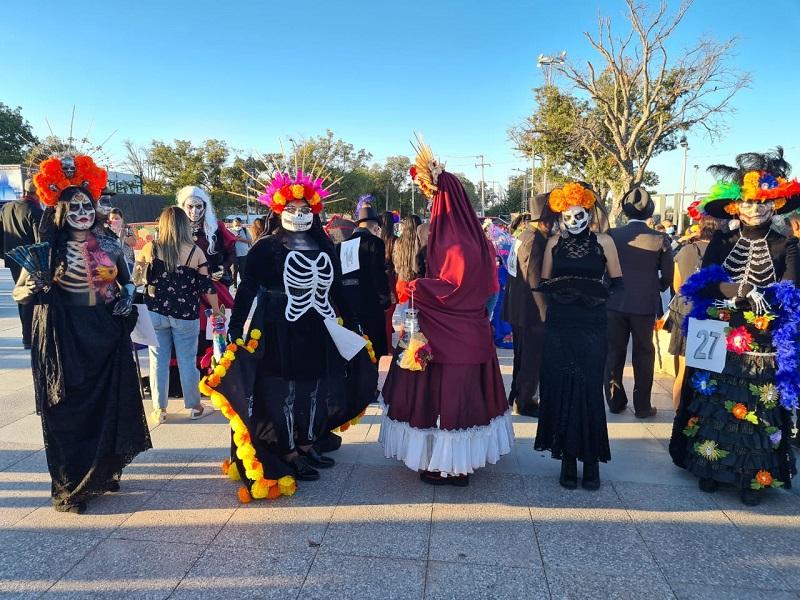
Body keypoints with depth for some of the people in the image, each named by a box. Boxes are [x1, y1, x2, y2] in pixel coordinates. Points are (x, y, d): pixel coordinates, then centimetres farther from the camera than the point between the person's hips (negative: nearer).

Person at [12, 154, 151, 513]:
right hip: (66, 340, -4)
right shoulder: (49, 250, -6)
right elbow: (18, 293, -3)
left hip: (108, 336, 4)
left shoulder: (110, 245, 4)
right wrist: (34, 288, -25)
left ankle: (103, 473, 33)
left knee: (110, 406, 13)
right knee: (70, 412, 5)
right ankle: (70, 487, 21)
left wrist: (127, 299, -3)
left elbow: (127, 282, 17)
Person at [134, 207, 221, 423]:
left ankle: (159, 410, 19)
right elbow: (206, 286, -6)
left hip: (155, 313, 1)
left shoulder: (150, 248, -4)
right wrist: (217, 310, 7)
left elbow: (136, 278, 6)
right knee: (187, 361, 9)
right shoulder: (195, 252, -8)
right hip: (185, 316, -1)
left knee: (158, 361, 11)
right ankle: (194, 407, 22)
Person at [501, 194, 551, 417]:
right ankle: (525, 401, 15)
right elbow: (535, 281, -22)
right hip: (530, 309, -10)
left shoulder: (525, 232, 8)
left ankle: (518, 397, 34)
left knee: (523, 355, 21)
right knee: (532, 357, 3)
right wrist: (545, 312, -18)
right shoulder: (534, 240, -21)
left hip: (518, 306, 10)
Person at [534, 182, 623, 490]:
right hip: (559, 326, 2)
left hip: (592, 326, -1)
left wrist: (598, 294, -8)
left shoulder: (603, 241, 2)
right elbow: (544, 284, 11)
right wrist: (558, 291, -6)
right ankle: (568, 459, 14)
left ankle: (591, 460, 13)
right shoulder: (554, 243, 6)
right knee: (560, 389, 3)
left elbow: (617, 282, 5)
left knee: (590, 390, -1)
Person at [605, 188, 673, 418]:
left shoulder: (612, 235, -6)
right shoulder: (660, 239, -7)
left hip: (615, 302, 1)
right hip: (645, 304, -1)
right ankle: (642, 406, 14)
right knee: (643, 354, 9)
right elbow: (668, 275, 0)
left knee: (614, 352, 11)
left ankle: (615, 401, 18)